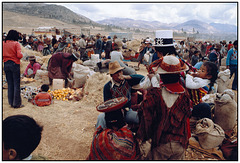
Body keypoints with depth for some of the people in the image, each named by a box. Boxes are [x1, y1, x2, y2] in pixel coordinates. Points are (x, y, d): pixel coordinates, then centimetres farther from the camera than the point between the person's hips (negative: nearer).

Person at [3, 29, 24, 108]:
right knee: (16, 84, 1)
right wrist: (22, 55, 3)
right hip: (15, 64, -5)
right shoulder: (16, 44, -9)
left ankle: (11, 102, 19)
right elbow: (19, 55, -18)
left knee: (10, 84, 13)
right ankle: (17, 103, 4)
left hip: (6, 64, 5)